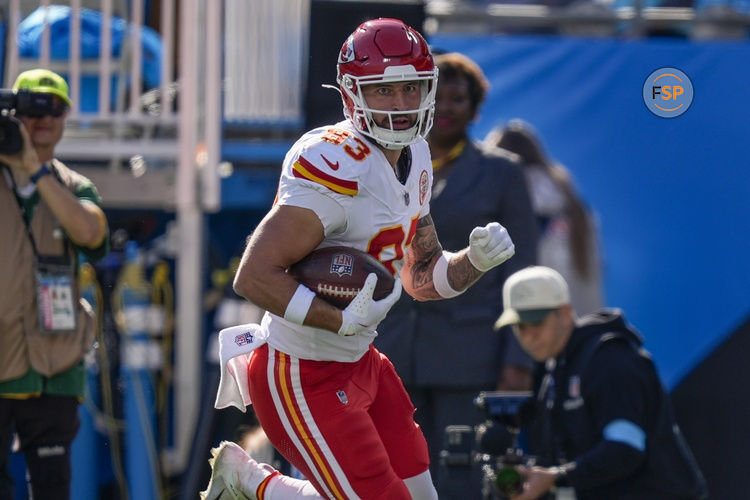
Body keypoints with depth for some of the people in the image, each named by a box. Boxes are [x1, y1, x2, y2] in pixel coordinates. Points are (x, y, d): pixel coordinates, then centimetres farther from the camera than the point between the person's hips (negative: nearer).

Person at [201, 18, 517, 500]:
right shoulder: (335, 169, -24)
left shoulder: (414, 159, 5)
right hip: (302, 375, -9)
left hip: (358, 363, 9)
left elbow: (421, 277, 15)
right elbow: (253, 277, -28)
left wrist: (475, 261, -4)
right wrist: (342, 320, -33)